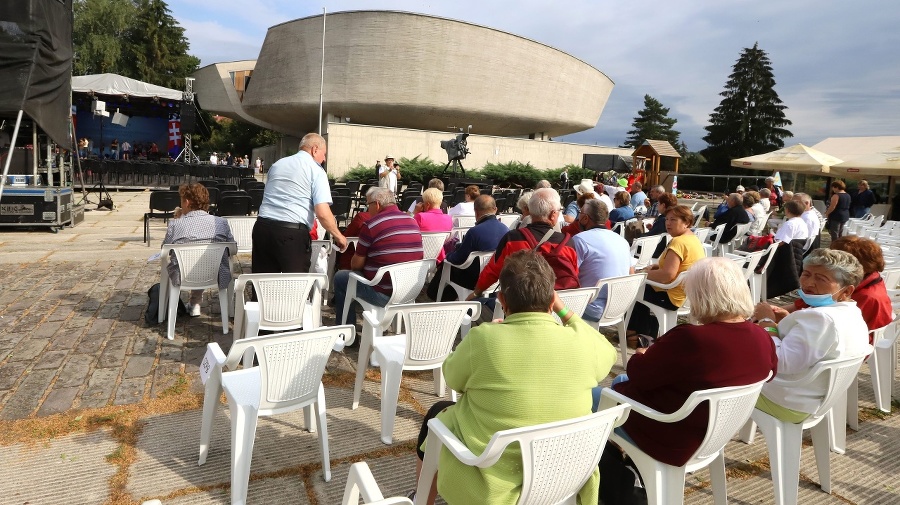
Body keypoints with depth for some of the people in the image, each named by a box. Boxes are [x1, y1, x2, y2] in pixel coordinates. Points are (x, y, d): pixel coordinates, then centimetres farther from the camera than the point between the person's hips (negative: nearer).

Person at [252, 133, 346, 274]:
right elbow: (322, 213, -10)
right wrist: (338, 236, 2)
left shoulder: (277, 164, 19)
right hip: (293, 233, -6)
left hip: (262, 226, 6)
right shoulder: (316, 171, 0)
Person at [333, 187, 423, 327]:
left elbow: (356, 265, -7)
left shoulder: (371, 225, -14)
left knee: (340, 277, 16)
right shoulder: (413, 221, 5)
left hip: (383, 294, -7)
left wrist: (353, 262, 17)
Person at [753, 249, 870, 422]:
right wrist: (790, 322, 3)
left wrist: (766, 321, -22)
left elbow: (780, 362, -36)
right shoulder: (855, 318, 4)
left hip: (784, 403, -10)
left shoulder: (820, 318, -31)